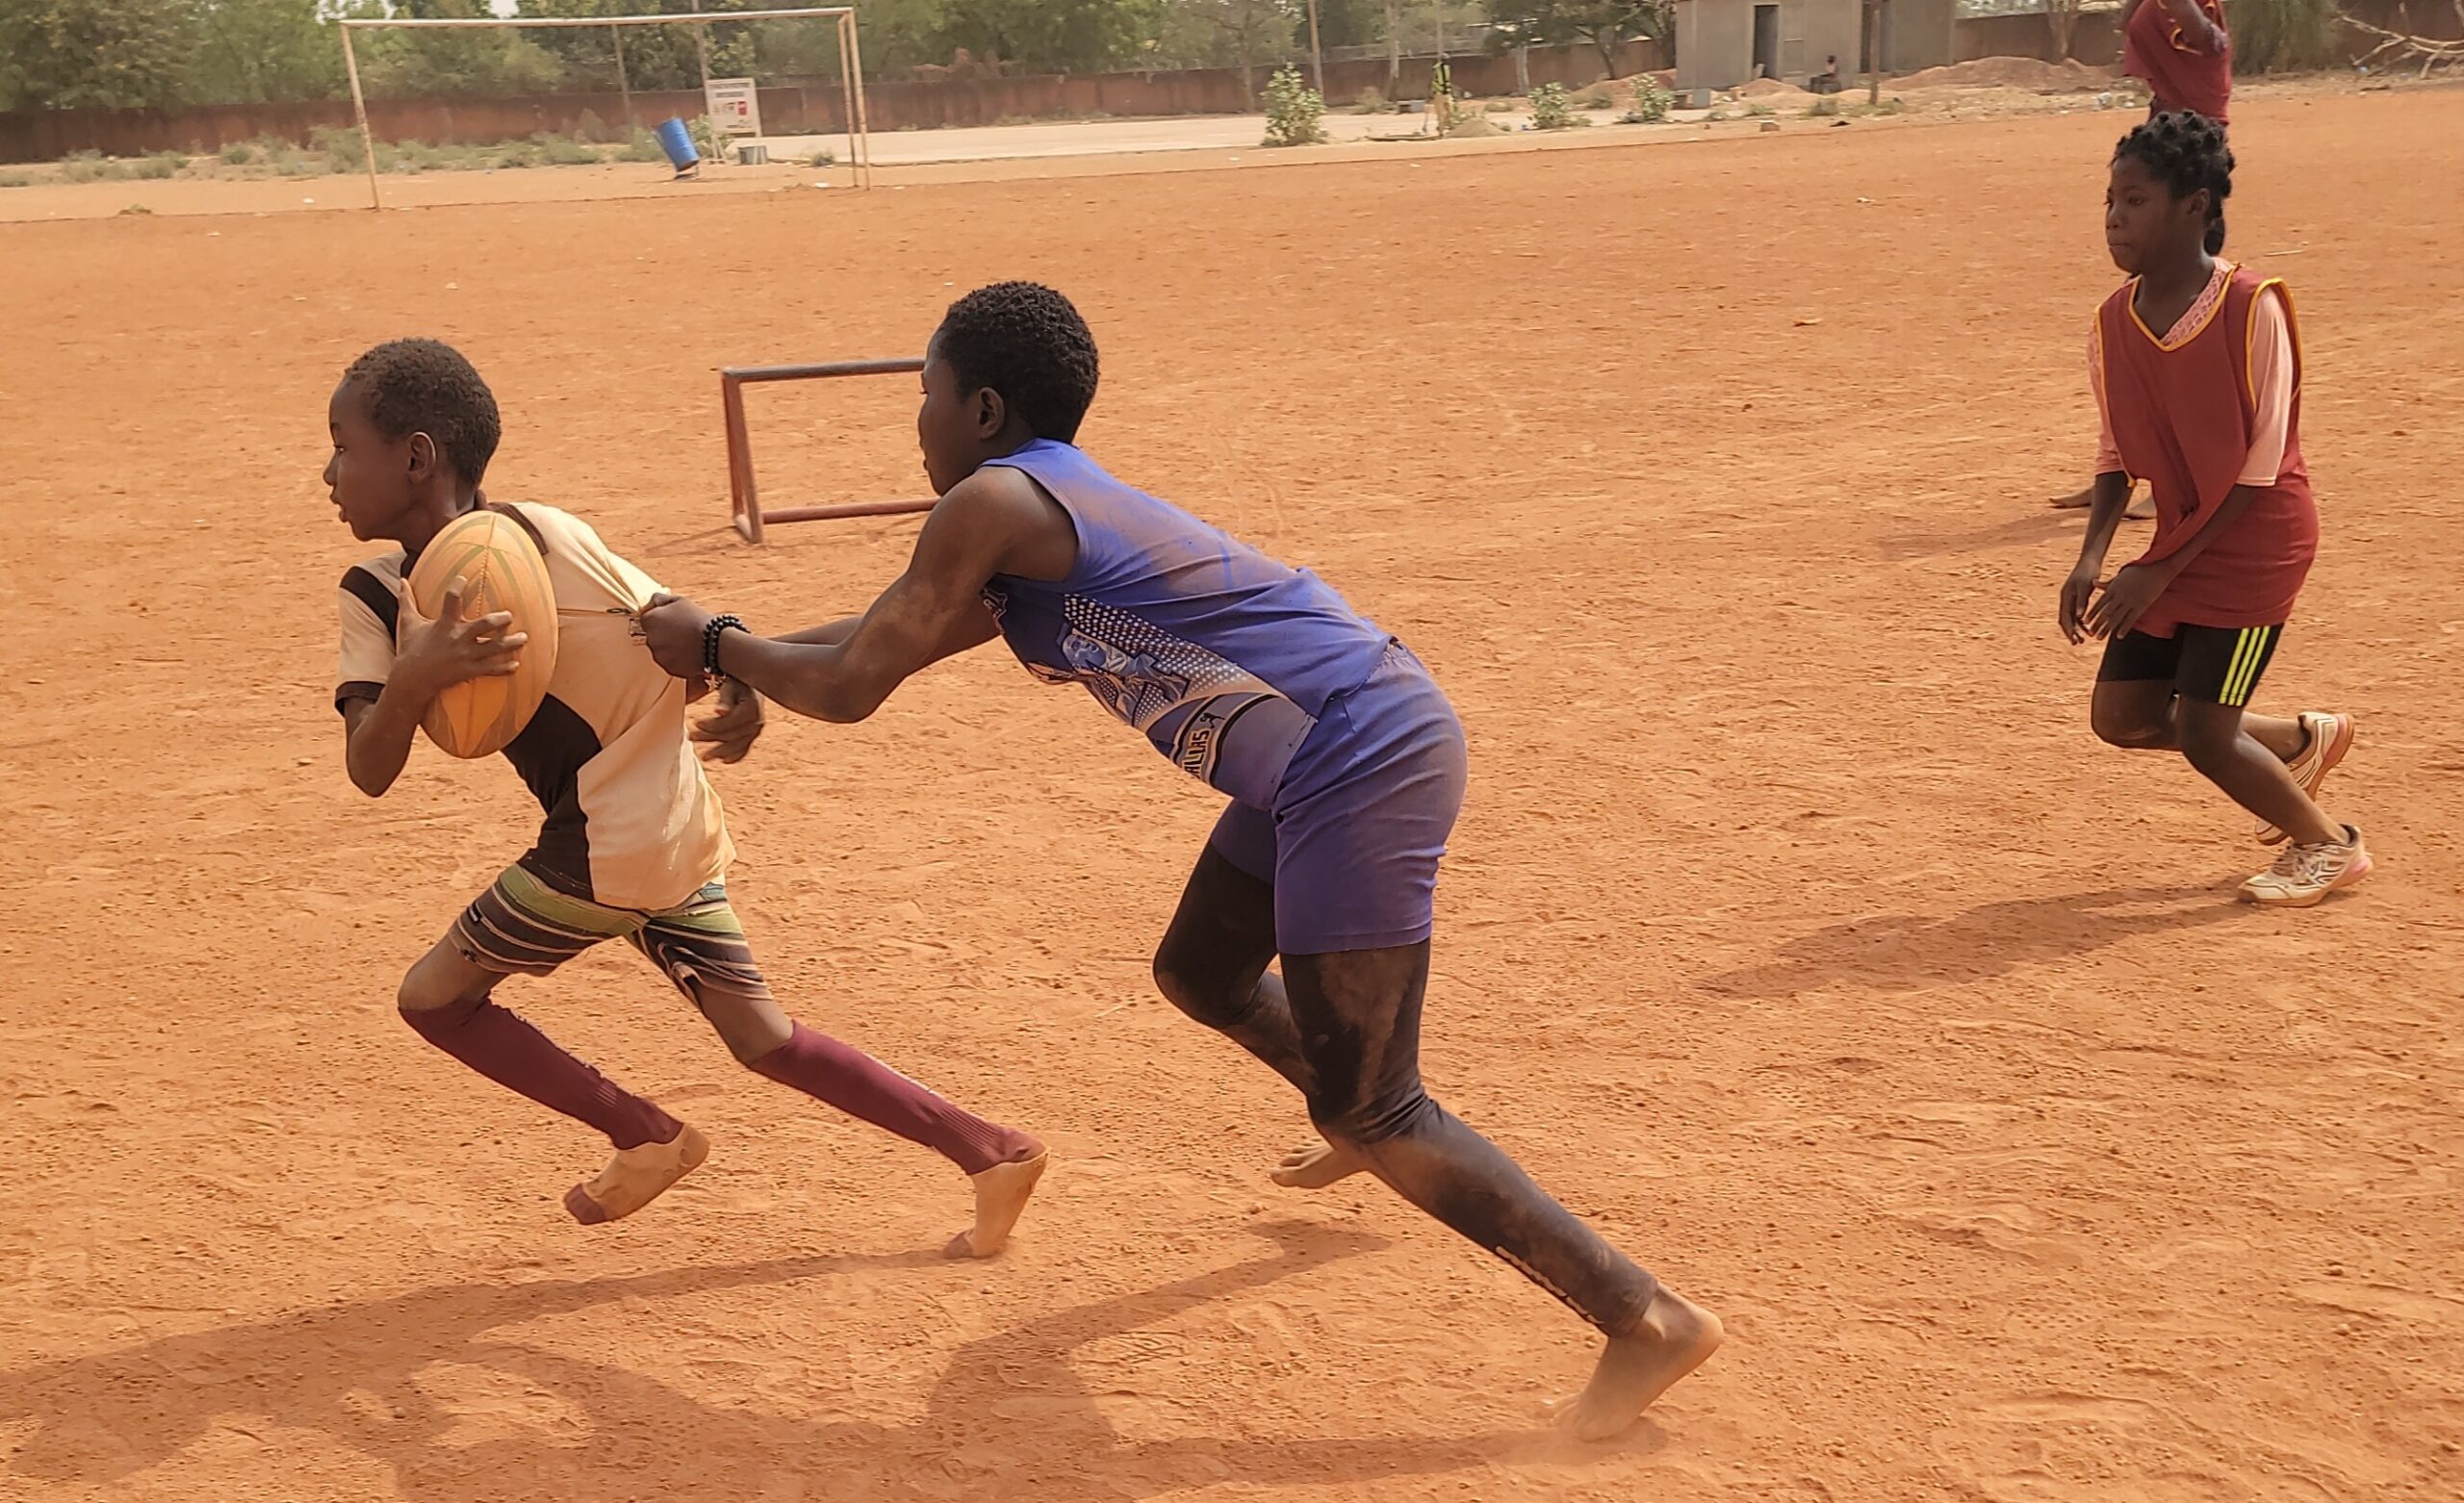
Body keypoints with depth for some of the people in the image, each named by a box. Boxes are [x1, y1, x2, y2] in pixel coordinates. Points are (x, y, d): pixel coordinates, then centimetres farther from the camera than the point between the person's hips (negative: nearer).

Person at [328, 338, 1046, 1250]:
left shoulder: (529, 538, -13)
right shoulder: (374, 597, 6)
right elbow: (369, 773, -6)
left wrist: (740, 691, -34)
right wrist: (411, 682, -27)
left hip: (613, 845, -8)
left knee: (435, 995, 6)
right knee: (761, 1039, 16)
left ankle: (648, 1138, 13)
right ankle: (993, 1153, 19)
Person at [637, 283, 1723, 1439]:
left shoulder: (991, 499, -10)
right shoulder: (1049, 512, 18)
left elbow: (852, 688, -7)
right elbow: (899, 627, 31)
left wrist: (716, 643, 8)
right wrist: (744, 665, 32)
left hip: (1361, 764, -10)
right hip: (1323, 765, 10)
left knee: (1369, 1111, -1)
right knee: (1199, 977, 28)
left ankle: (1649, 1319, 5)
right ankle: (1363, 1130, 51)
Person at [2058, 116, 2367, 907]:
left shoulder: (2251, 307, -20)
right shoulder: (2114, 321, -1)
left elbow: (2262, 463, -18)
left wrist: (2162, 568, -20)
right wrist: (2092, 558, -7)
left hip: (2258, 539, -7)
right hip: (2180, 543, 7)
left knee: (2203, 735, -7)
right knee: (2123, 714, 5)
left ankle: (2328, 844, 21)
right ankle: (2302, 738, 29)